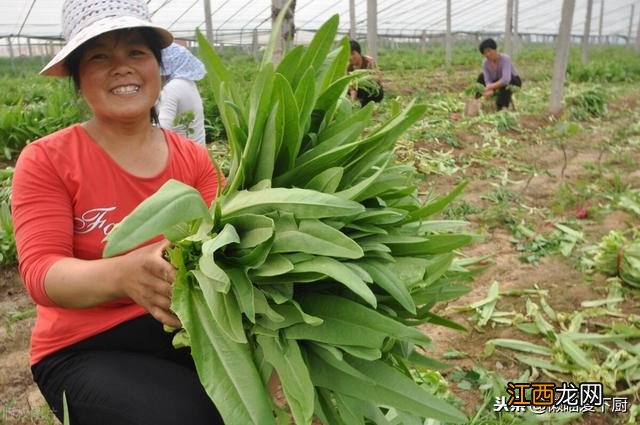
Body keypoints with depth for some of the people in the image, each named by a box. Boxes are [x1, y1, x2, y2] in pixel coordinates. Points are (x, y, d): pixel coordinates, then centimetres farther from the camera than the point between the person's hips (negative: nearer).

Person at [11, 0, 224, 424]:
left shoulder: (194, 157, 4)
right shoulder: (46, 160, -6)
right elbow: (40, 272, -15)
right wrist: (124, 274, -37)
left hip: (187, 327, 3)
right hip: (86, 350, -3)